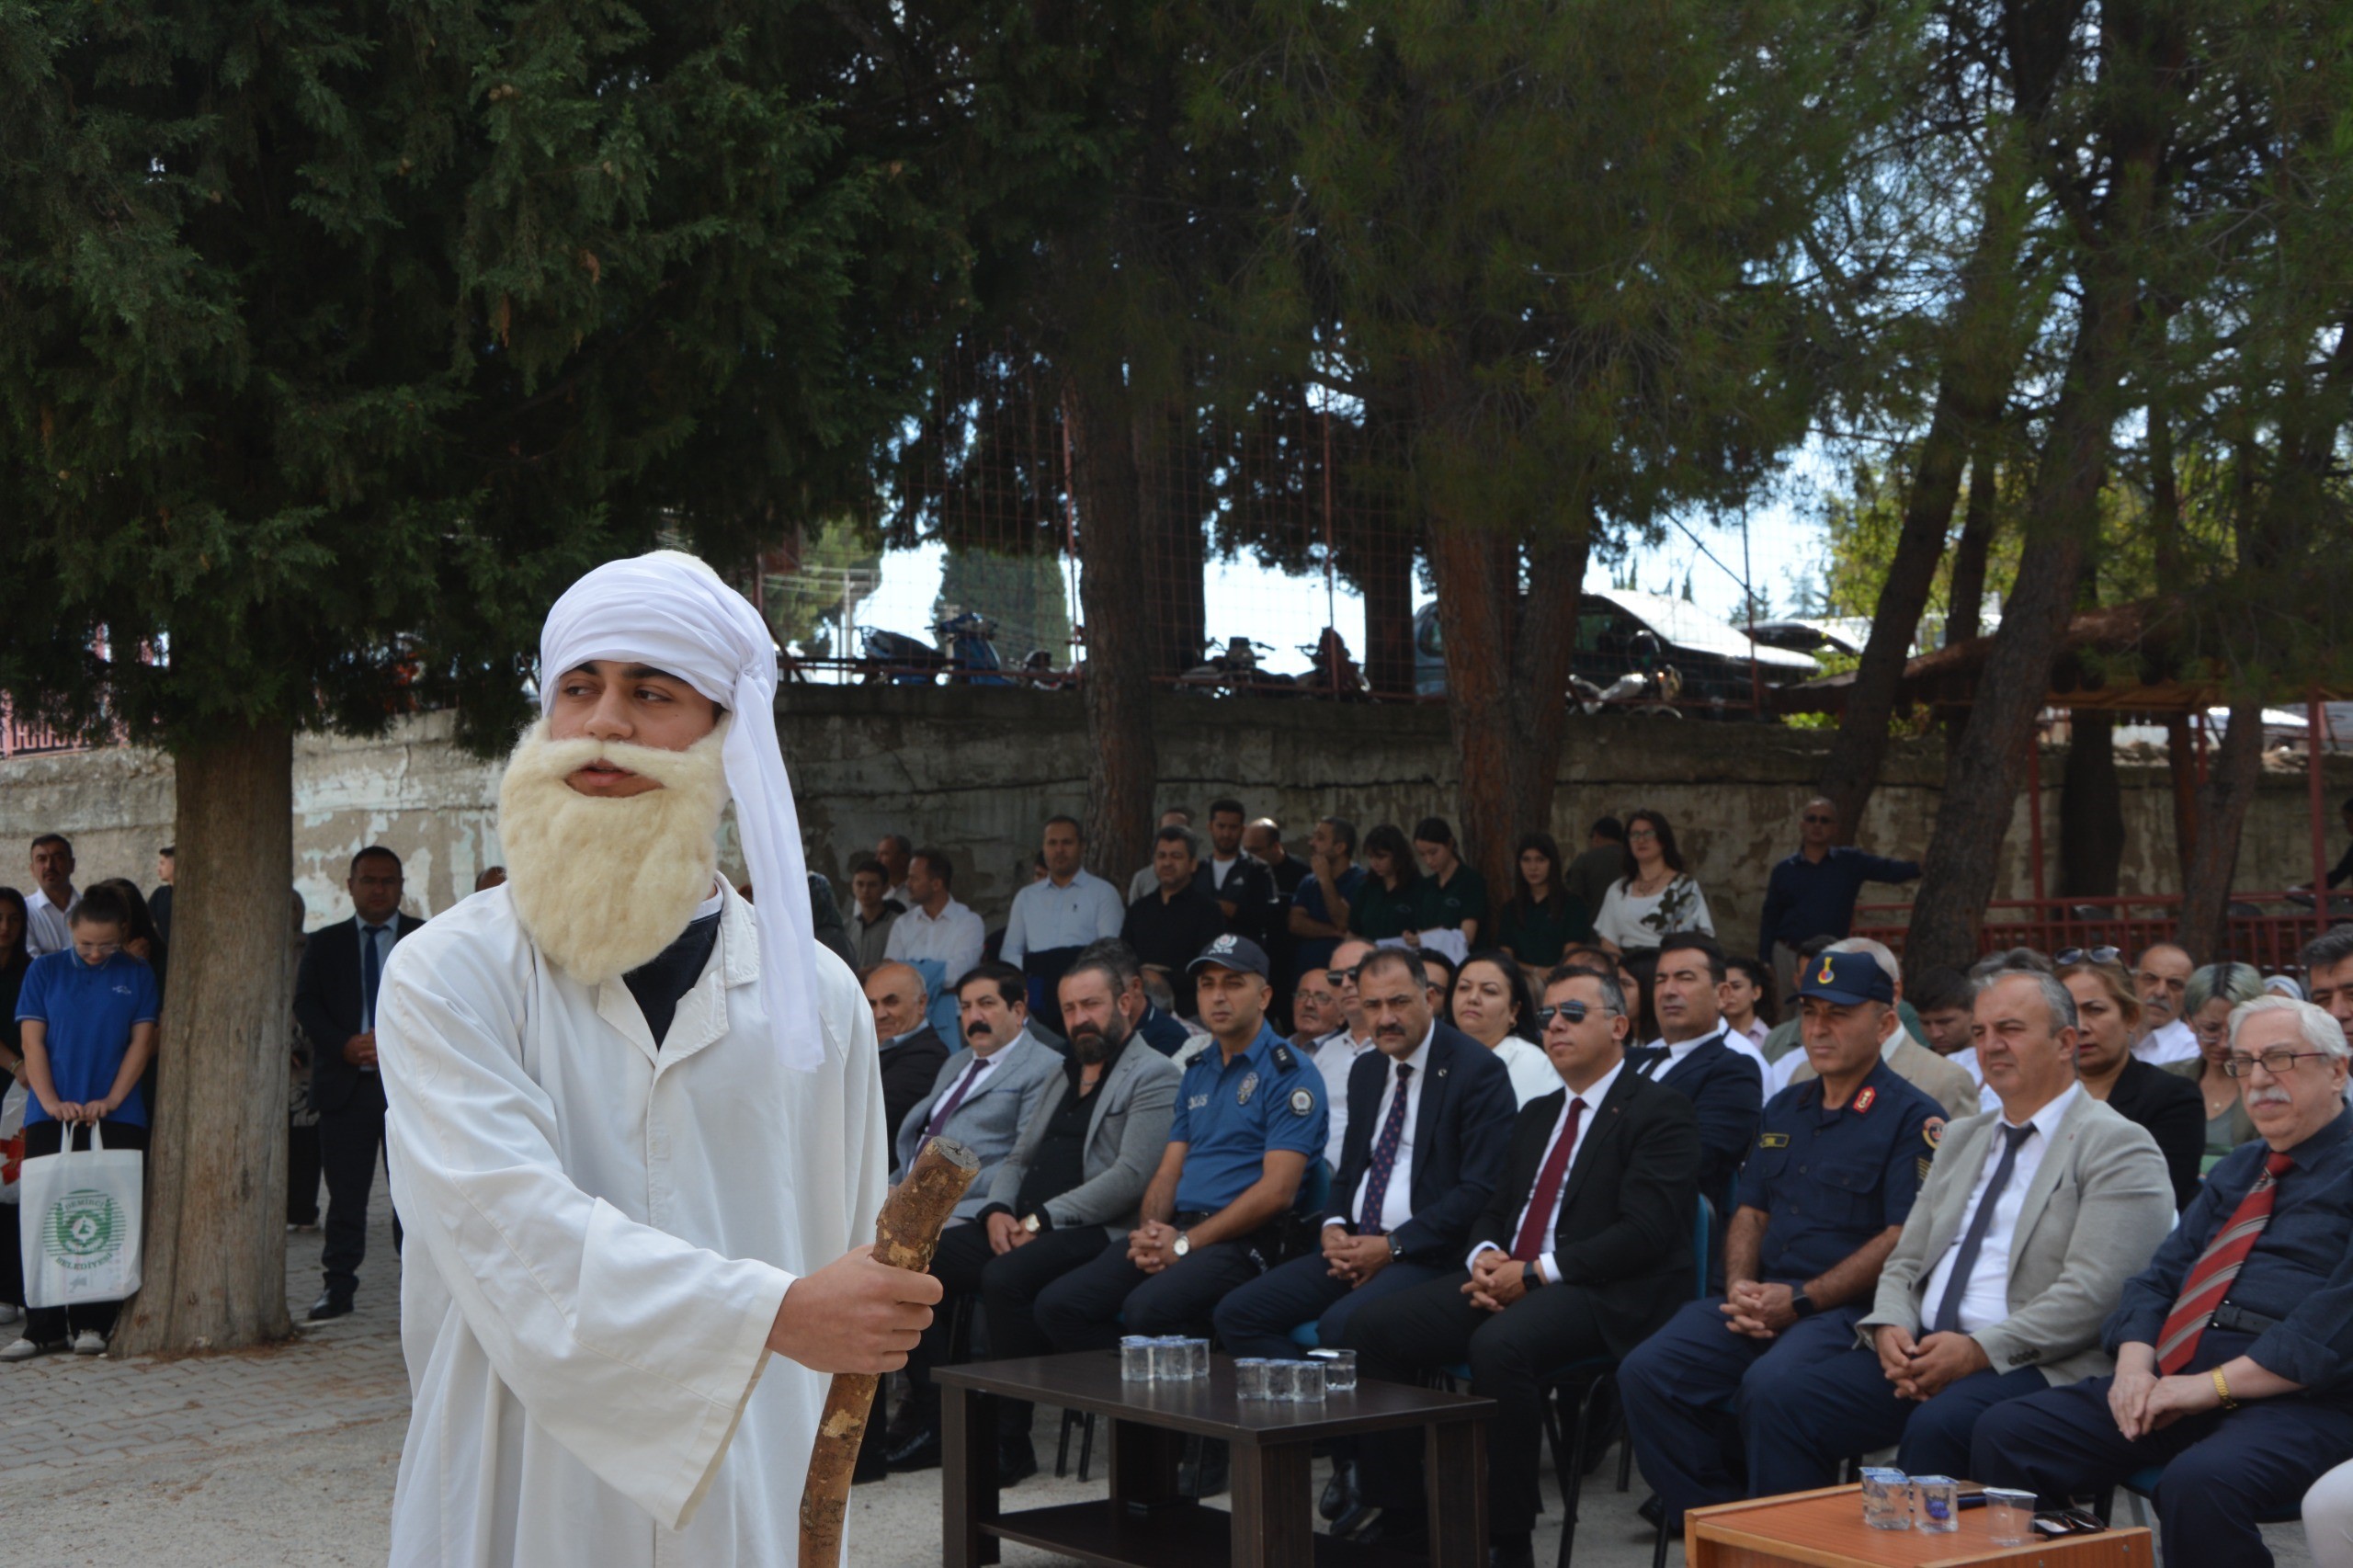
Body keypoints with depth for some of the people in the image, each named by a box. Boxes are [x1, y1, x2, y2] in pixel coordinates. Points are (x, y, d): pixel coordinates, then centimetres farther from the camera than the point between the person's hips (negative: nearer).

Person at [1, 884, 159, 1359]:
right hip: (50, 1117, 0)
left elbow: (142, 1040, 3)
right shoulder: (44, 971, 6)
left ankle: (92, 1324, 5)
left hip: (117, 1118, 0)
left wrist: (112, 1100, -9)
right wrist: (52, 1102, -11)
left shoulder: (137, 976, 7)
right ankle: (43, 1328, 3)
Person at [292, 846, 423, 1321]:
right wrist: (345, 1045, -11)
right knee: (345, 1191, 3)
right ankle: (337, 1285, 9)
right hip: (345, 1084, 2)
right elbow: (305, 1005, 5)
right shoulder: (324, 944, 14)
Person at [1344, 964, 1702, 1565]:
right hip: (1502, 1278, 8)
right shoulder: (1536, 1115, 25)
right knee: (1370, 1328, -12)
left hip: (1601, 1294, -8)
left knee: (1499, 1346, -38)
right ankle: (1398, 1519, -5)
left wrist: (1537, 1272, -17)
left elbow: (1645, 1232, -13)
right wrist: (1484, 1258, -2)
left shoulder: (1659, 1111, -1)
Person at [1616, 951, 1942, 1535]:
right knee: (1646, 1372, -15)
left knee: (1771, 1386, -35)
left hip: (1848, 1310, -7)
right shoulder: (1785, 1108, 21)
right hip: (1762, 1297, 7)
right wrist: (1739, 1285, 1)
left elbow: (1905, 1239, -10)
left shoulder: (1912, 1117, -2)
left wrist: (1800, 1300, -14)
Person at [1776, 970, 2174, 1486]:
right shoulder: (1961, 1139, 23)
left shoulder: (2118, 1148, -2)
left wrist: (1980, 1350, -20)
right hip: (1923, 1348, 7)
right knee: (1801, 1403, -17)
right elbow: (1905, 1263, 21)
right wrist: (1890, 1327, -2)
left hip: (2040, 1365, -6)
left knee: (1937, 1425, -35)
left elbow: (2092, 1294, -13)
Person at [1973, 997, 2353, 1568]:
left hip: (2299, 1397, -7)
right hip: (2174, 1383, 7)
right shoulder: (2239, 1169, 25)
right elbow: (2158, 1278, 19)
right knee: (2005, 1433, -10)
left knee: (2199, 1484, -37)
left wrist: (2214, 1385, -17)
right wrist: (2135, 1361, -2)